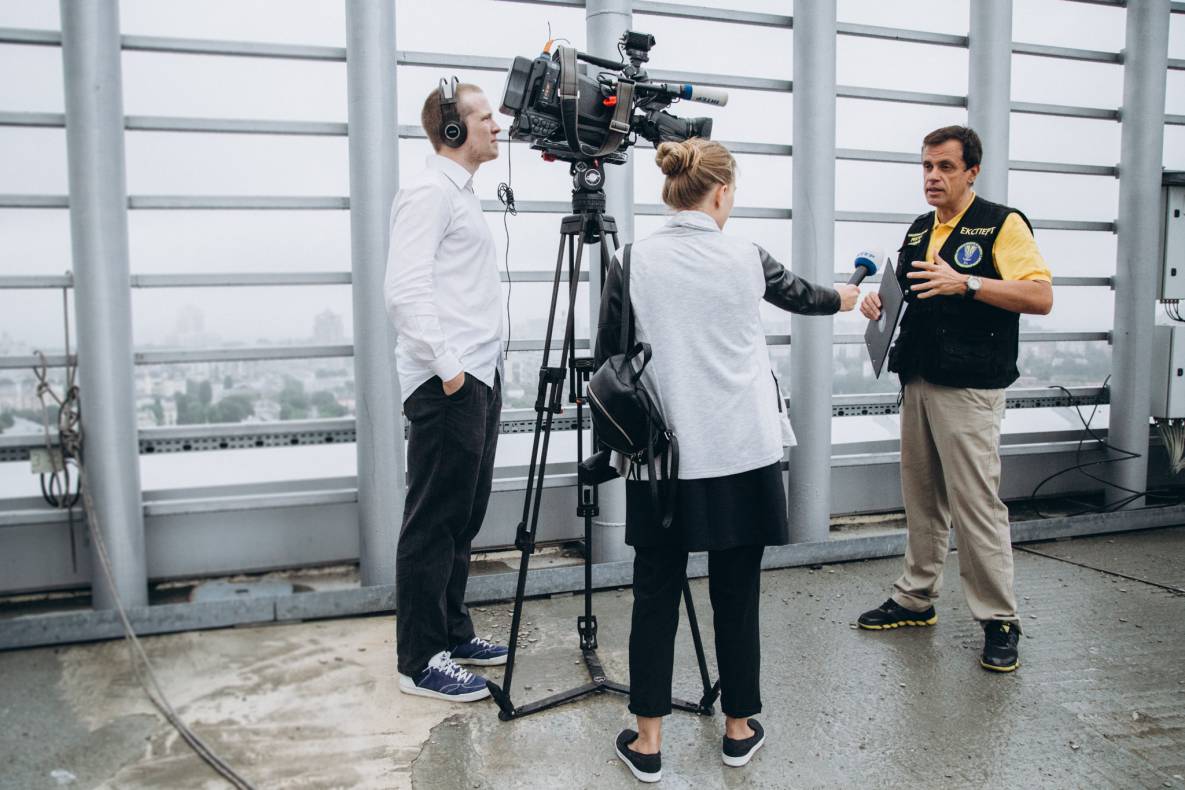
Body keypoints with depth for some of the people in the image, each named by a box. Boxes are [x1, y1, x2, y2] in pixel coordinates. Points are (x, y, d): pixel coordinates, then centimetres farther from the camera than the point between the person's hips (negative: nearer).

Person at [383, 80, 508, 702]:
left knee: (463, 517, 15)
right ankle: (420, 660, 6)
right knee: (434, 523, -4)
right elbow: (405, 289, -20)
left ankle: (451, 632, 28)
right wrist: (446, 365, -21)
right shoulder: (429, 192, -9)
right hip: (447, 386, -10)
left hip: (478, 378, 10)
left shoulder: (463, 195, 22)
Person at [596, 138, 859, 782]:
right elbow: (798, 295, 19)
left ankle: (647, 741, 17)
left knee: (655, 595, 9)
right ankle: (739, 728, 28)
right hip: (743, 457, 0)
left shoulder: (633, 262, -4)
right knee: (736, 596, 12)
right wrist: (843, 298, 40)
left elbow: (606, 359, 1)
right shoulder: (745, 257, -2)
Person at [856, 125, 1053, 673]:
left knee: (976, 504, -5)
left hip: (969, 389, -7)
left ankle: (999, 620, 7)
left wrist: (966, 282, -24)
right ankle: (916, 598, 25)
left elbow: (1041, 297, -14)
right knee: (921, 499, 13)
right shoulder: (918, 231, 16)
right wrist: (879, 301, 4)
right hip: (917, 381, 7)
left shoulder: (1002, 224, -5)